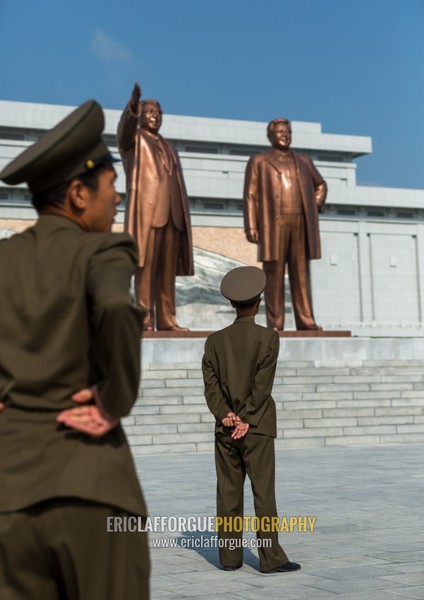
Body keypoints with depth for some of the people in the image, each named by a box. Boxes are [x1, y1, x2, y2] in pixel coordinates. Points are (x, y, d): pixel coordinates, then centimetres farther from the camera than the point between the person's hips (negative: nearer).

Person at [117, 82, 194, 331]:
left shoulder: (169, 148, 26)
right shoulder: (133, 139, 9)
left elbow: (178, 184, 20)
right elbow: (125, 126, -16)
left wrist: (184, 218, 10)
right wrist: (133, 104, -36)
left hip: (172, 215, 5)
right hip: (147, 212, -5)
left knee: (168, 269, 2)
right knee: (146, 266, -9)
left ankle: (167, 319, 3)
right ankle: (145, 319, -10)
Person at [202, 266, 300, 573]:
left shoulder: (215, 340, 5)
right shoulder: (268, 337, -6)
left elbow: (211, 384, -2)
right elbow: (262, 384, -12)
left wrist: (226, 417, -8)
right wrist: (245, 421, -10)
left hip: (225, 428, 4)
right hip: (257, 427, -4)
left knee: (229, 493, 6)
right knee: (264, 492, -2)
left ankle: (230, 556, 10)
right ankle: (271, 558, -2)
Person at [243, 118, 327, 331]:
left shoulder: (304, 161, 19)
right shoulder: (258, 161, 9)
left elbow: (320, 185, 33)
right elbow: (250, 196, 2)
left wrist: (315, 206, 15)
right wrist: (251, 226, -8)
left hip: (300, 224, 3)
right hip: (273, 224, -3)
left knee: (301, 273, 0)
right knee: (274, 274, -5)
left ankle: (305, 320, 0)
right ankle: (275, 323, -4)